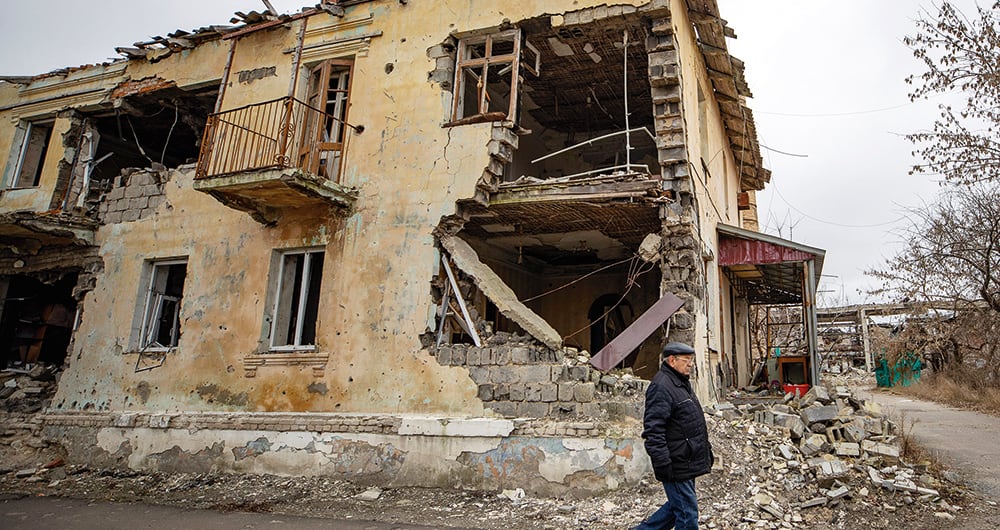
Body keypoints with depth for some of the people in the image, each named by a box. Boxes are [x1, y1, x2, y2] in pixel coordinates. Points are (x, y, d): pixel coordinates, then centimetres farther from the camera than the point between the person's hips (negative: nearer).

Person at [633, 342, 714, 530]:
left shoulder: (682, 383, 15)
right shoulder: (661, 386, -19)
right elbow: (653, 429, -25)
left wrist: (707, 449, 25)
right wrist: (662, 463, -26)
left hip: (688, 463, 10)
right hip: (677, 465, -10)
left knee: (677, 506, 19)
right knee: (687, 514, 0)